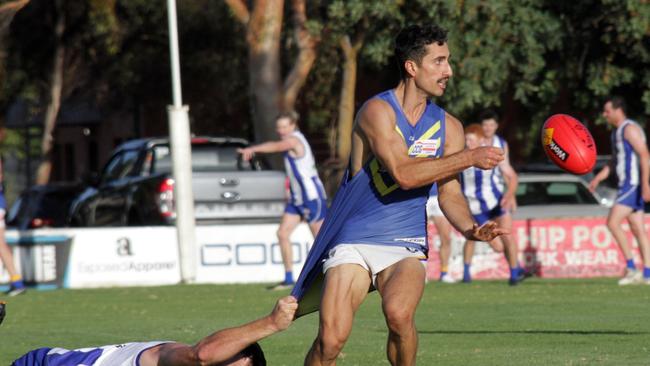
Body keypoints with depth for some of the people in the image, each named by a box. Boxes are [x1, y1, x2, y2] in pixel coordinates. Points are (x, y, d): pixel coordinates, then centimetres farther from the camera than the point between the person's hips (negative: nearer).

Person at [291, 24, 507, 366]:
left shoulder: (448, 127, 8)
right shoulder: (377, 111, -10)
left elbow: (450, 194, 6)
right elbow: (403, 173, -22)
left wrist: (471, 229, -16)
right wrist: (470, 158, -17)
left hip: (406, 246, 3)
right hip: (353, 243, -3)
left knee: (398, 313, -30)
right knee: (331, 339, -18)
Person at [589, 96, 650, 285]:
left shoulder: (630, 129, -12)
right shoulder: (617, 132, 19)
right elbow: (615, 161, 27)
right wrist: (598, 178, 16)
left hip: (634, 184, -10)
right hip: (626, 185, 10)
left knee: (613, 222, -15)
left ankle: (631, 267, -13)